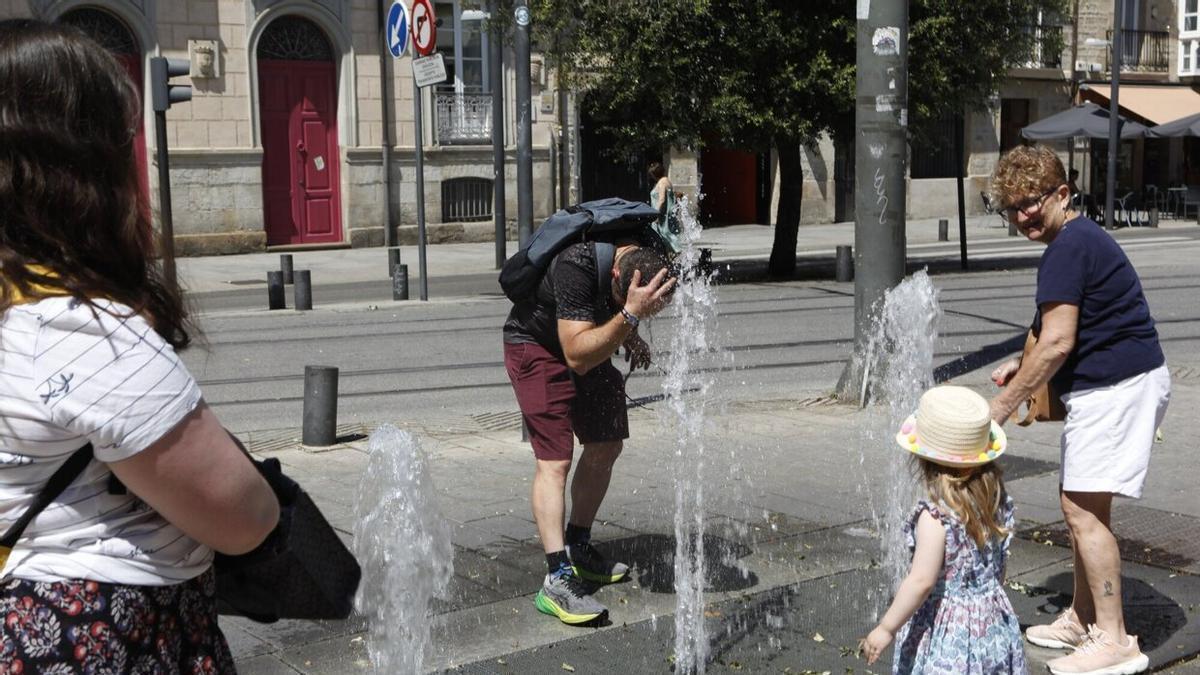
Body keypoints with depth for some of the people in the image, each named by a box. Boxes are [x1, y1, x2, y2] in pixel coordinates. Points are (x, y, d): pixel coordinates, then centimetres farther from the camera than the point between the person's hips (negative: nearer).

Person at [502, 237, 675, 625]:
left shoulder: (654, 259, -18)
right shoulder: (576, 266, -39)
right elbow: (577, 357, -42)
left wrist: (630, 336, -6)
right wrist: (628, 315, -51)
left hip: (588, 340, 7)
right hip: (537, 345, -7)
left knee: (606, 447, 10)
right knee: (554, 459, -17)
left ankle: (577, 548, 26)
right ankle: (557, 578, -21)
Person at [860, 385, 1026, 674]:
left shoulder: (935, 515, -23)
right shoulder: (997, 501, 0)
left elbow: (922, 581, -24)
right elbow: (998, 566, 11)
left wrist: (886, 628, -16)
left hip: (945, 632, -8)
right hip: (994, 622, 8)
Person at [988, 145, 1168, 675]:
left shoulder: (1067, 249, -17)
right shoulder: (1082, 238, 17)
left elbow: (1057, 343, -22)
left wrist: (1004, 404, -14)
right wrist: (1025, 365, 17)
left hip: (1116, 387, -11)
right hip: (1119, 382, 11)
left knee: (1082, 508, -8)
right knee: (1081, 503, 16)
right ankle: (1082, 619, 27)